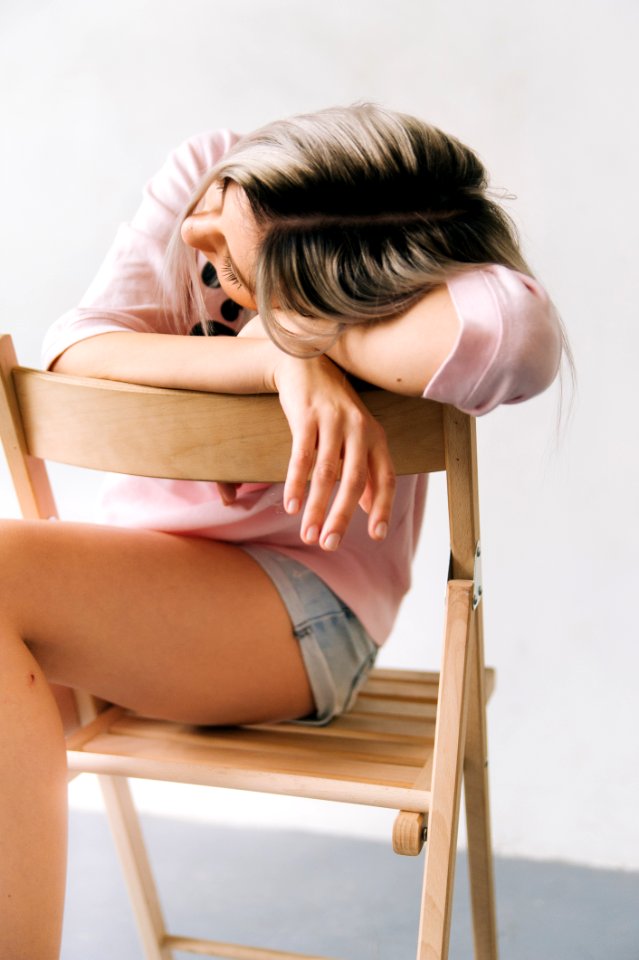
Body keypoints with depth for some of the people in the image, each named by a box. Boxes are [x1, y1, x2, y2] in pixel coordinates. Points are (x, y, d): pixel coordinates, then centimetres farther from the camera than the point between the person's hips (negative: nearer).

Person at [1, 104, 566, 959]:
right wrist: (286, 365, -29)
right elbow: (78, 352, -14)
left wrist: (296, 332, -29)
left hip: (299, 610, -5)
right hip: (136, 570, 6)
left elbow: (521, 338, -41)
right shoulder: (198, 173, -6)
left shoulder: (403, 284, -18)